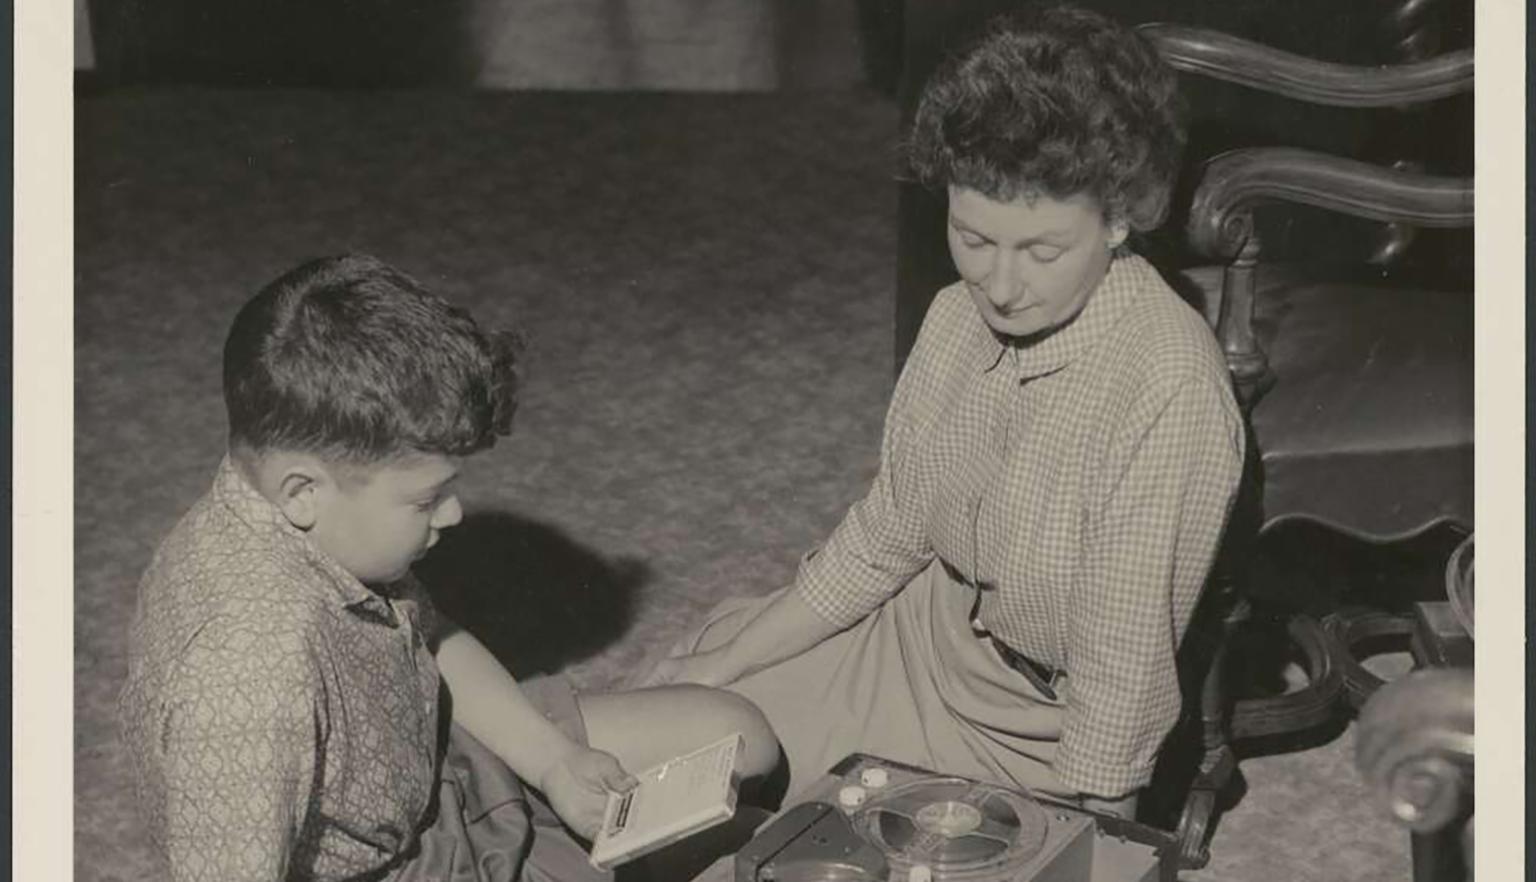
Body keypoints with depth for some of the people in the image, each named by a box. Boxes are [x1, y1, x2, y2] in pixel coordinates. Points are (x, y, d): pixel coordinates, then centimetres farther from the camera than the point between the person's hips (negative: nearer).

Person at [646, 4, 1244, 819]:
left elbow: (1120, 683, -26)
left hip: (1036, 738, -6)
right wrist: (718, 667, 3)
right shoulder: (964, 314, -10)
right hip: (929, 633, 6)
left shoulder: (1165, 389, -33)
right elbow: (883, 538, 2)